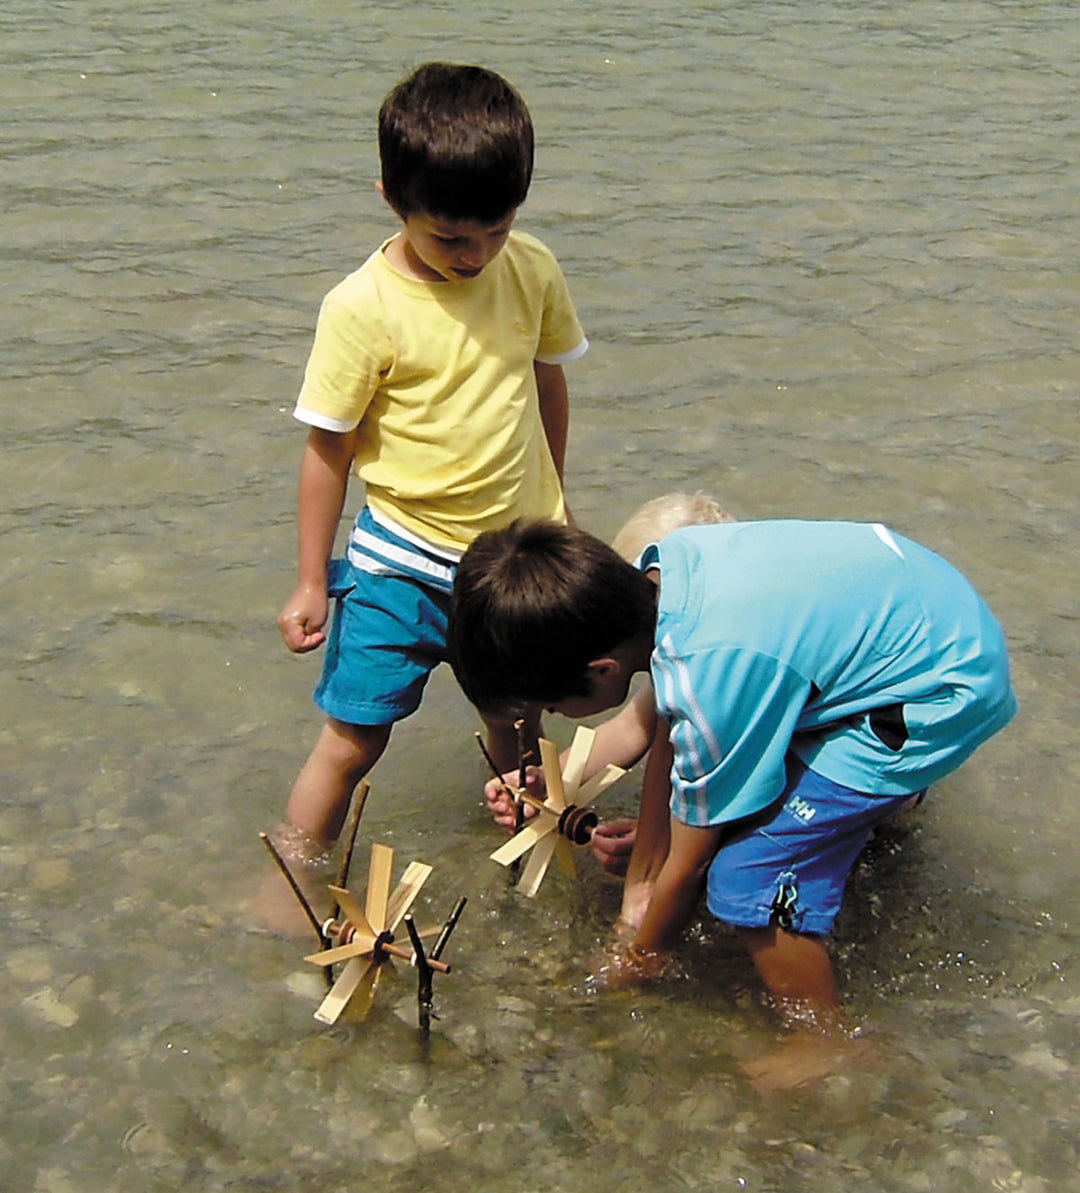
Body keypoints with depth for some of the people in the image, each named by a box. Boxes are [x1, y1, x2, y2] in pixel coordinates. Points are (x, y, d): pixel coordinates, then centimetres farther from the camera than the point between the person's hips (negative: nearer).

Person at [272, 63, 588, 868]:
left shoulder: (532, 270, -6)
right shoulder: (363, 308, -19)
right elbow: (328, 448, -11)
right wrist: (311, 582, -6)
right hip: (404, 559, -4)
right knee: (354, 735, -1)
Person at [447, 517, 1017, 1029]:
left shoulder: (707, 680, -32)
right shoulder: (662, 564, -9)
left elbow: (687, 865, -14)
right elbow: (642, 720, 12)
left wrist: (635, 967, 2)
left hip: (940, 700, -9)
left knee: (747, 878, -13)